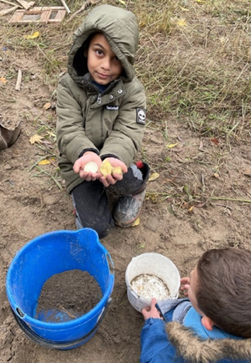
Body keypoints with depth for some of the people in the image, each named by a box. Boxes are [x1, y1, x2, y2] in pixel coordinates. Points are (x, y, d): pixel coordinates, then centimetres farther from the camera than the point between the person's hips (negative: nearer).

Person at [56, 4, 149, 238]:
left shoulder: (132, 90, -15)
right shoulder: (69, 85, -15)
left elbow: (126, 135, -23)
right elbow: (69, 132, -22)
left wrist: (112, 158, -47)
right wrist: (86, 153, -45)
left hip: (114, 158, 0)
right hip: (80, 162, 0)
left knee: (121, 180, -36)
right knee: (96, 228, -13)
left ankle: (136, 186, 2)